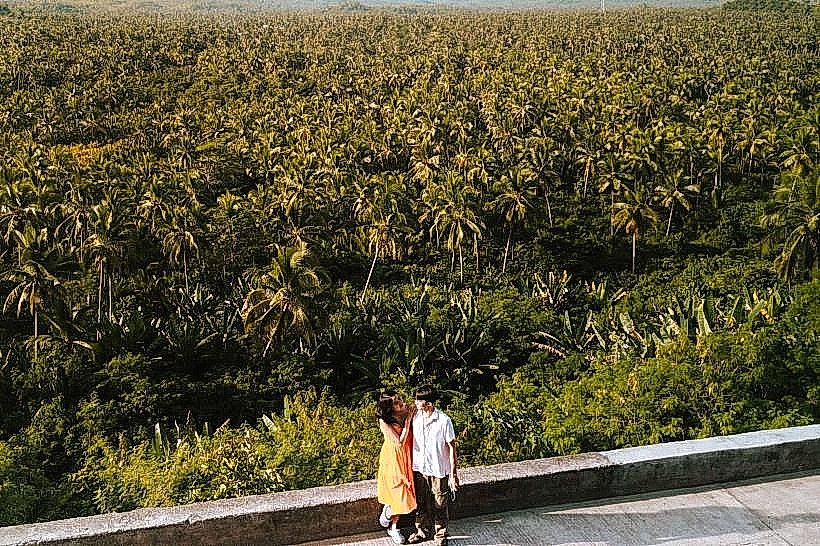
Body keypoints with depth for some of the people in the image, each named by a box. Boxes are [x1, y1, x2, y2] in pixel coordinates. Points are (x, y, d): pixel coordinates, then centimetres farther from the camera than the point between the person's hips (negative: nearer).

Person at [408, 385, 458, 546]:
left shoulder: (444, 421, -19)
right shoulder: (415, 417, -5)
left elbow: (451, 447, -12)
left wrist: (453, 474, -11)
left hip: (438, 471, -4)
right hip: (419, 469, 4)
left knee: (439, 505, 10)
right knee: (421, 503, 19)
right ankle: (423, 531, 39)